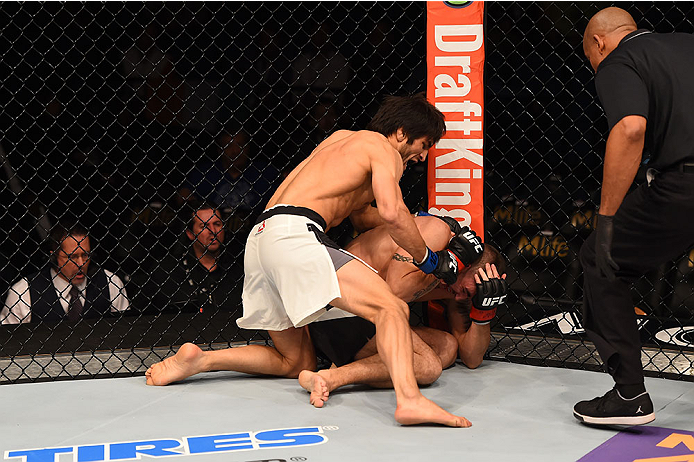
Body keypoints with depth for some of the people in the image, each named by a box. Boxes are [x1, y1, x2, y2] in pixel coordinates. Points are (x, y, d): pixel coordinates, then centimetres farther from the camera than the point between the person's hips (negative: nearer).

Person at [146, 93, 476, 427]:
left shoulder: (341, 137, 33)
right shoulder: (384, 149, 6)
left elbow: (361, 215, 41)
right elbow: (391, 212, -13)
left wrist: (414, 223, 36)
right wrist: (429, 261, -1)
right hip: (293, 236, -9)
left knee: (297, 363, 17)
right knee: (392, 309, -20)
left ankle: (198, 360, 8)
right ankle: (409, 400, -42)